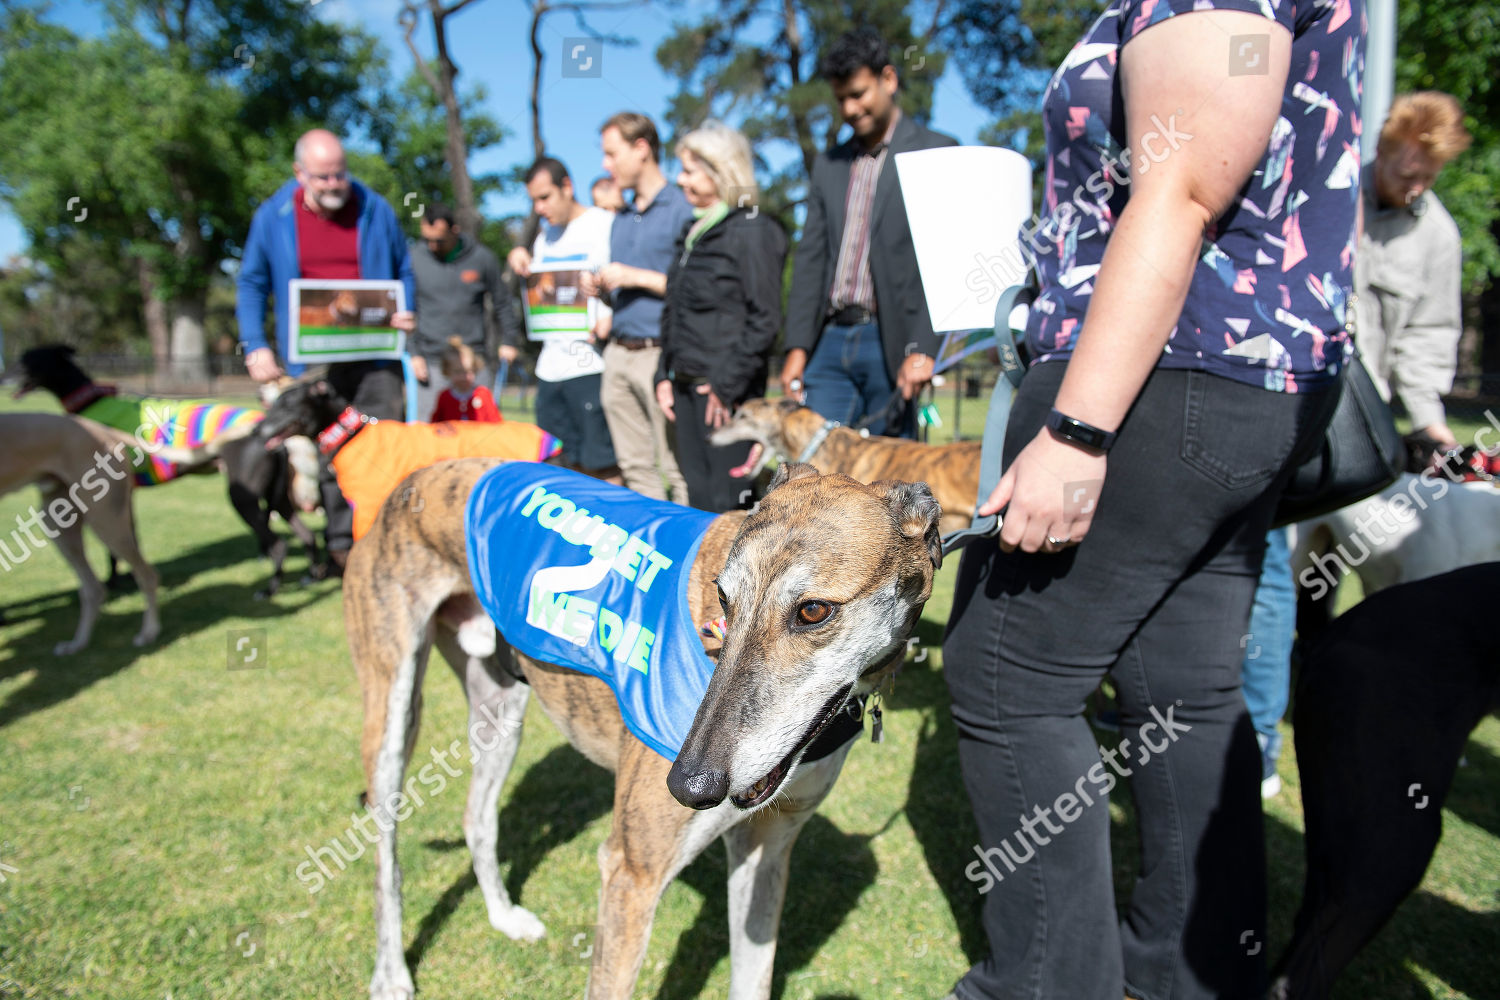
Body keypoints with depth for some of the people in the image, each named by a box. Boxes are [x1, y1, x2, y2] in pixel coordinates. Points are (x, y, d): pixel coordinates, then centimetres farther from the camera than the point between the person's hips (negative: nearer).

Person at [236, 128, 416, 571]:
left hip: (373, 356, 0)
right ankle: (340, 544, 14)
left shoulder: (376, 210, 4)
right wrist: (255, 346, -1)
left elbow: (404, 272, 15)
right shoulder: (273, 217, 4)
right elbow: (251, 285, 10)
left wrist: (406, 311, -5)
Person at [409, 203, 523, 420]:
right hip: (430, 361, 0)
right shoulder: (414, 258, 4)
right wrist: (412, 353, -1)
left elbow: (503, 302, 14)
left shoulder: (482, 257, 5)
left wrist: (509, 341, 8)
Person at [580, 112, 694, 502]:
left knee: (678, 467, -7)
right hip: (619, 351, 8)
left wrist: (636, 277, -13)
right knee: (634, 466, 9)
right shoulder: (621, 220, 21)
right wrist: (600, 288, 7)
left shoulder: (681, 209, -5)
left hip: (659, 353, -8)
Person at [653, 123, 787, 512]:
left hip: (726, 391, -8)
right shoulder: (694, 232, 17)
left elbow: (765, 318, -13)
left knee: (726, 501, -5)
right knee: (697, 492, 12)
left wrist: (726, 383, -16)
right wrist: (665, 375, 12)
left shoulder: (752, 230, -8)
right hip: (686, 386, 8)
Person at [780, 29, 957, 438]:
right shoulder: (828, 163, 18)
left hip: (892, 343, -4)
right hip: (830, 340, 5)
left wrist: (922, 349, -15)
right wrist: (797, 347, 4)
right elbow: (810, 260, 14)